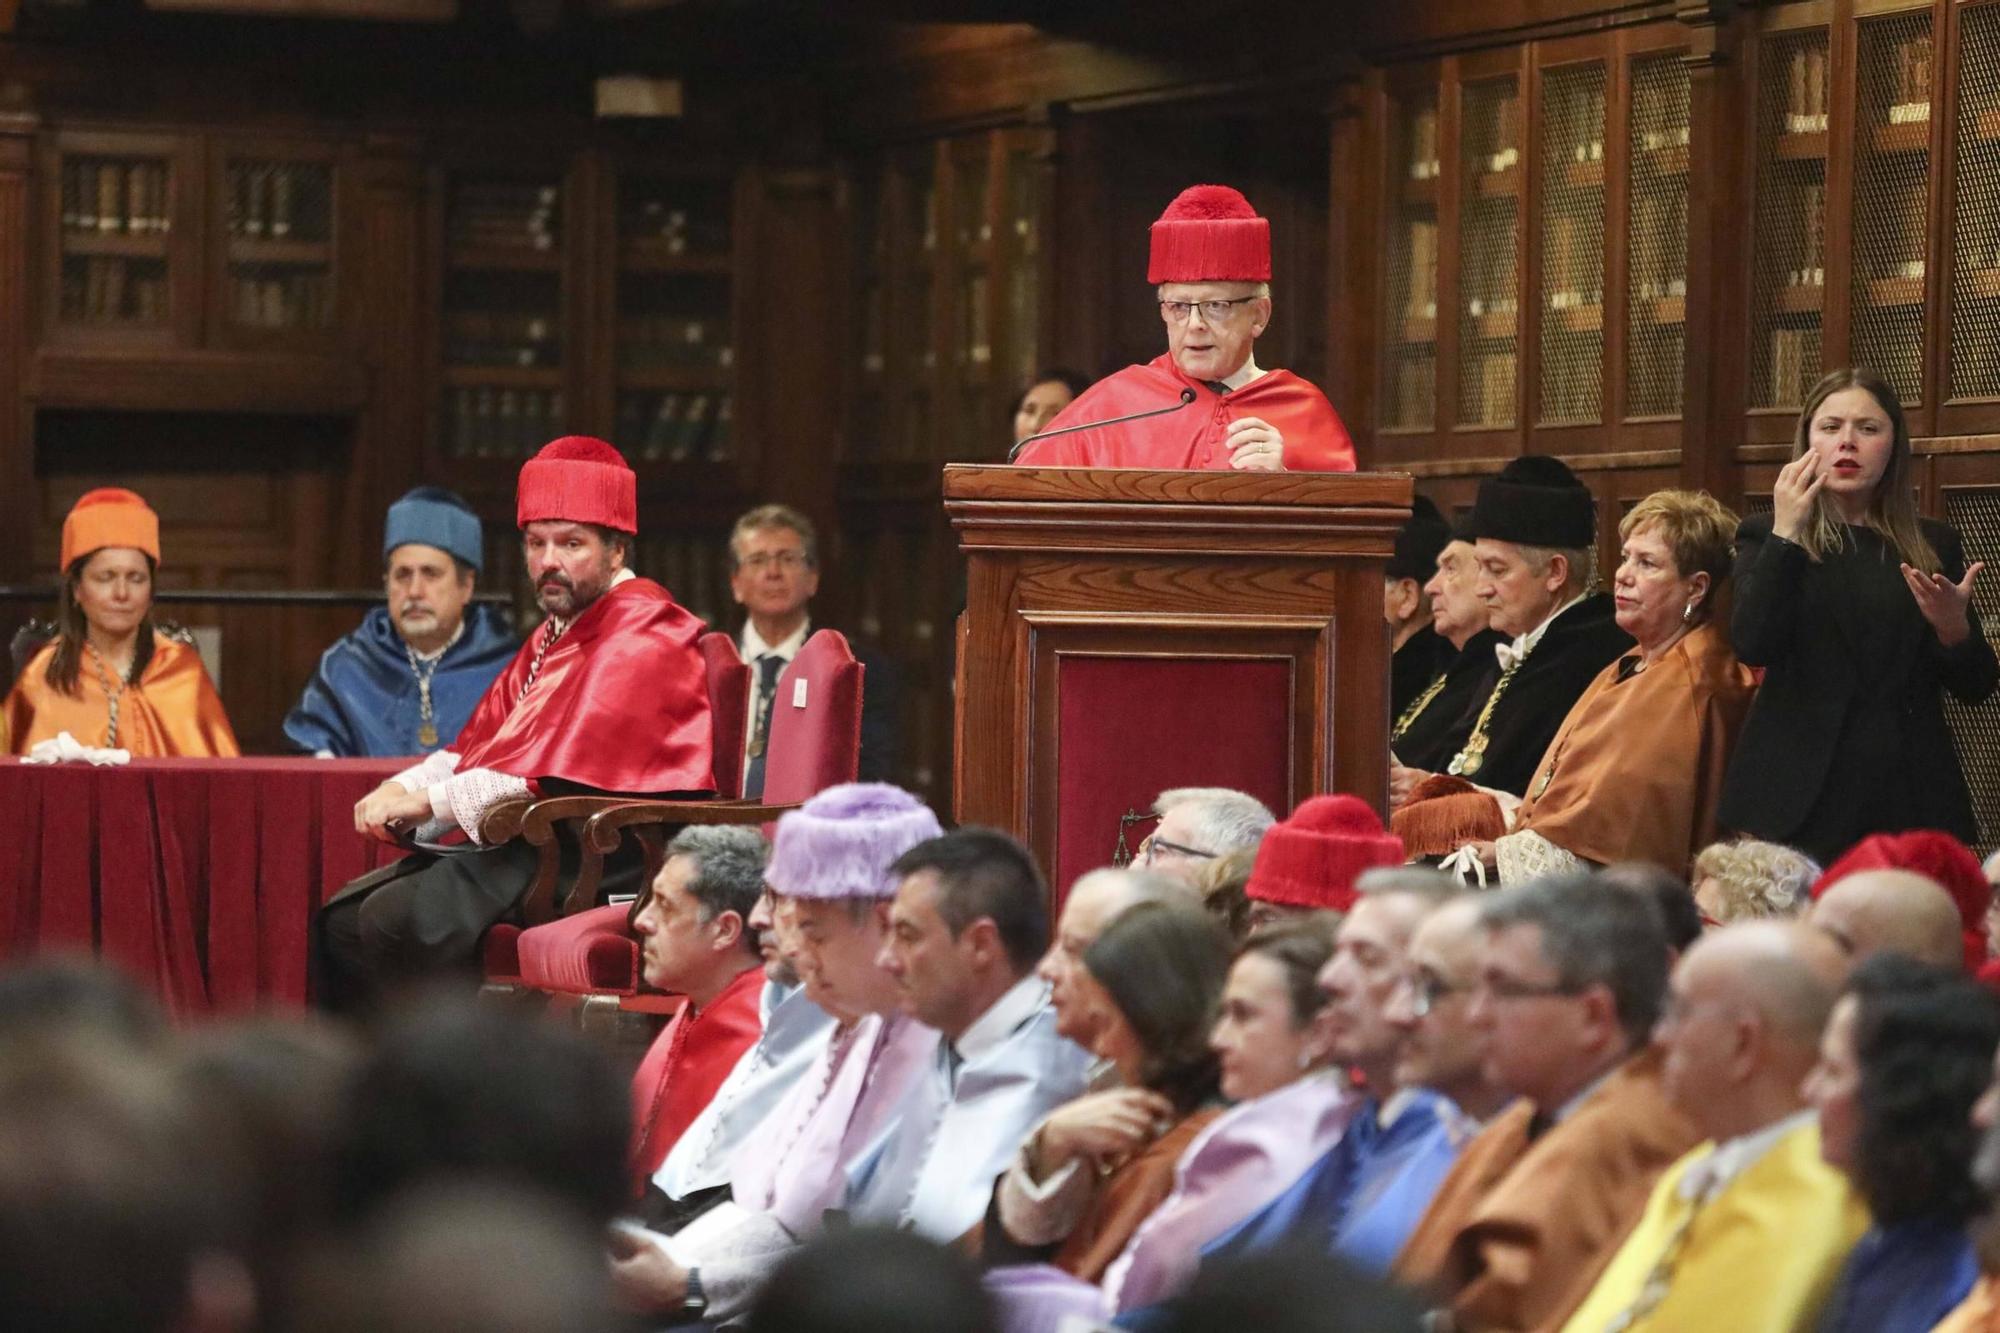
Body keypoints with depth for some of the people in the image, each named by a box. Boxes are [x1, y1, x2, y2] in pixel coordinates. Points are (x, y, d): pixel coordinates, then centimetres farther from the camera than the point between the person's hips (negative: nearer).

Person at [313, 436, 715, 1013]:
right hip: (527, 843, 10)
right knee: (341, 918, 4)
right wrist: (402, 790, -1)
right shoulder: (556, 635, 21)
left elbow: (560, 774, -21)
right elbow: (480, 745, 19)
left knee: (395, 919, -24)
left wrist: (430, 800, -16)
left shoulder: (644, 637, -12)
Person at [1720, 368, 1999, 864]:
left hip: (1909, 792, 2)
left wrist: (1953, 627, -10)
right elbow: (1752, 646, -10)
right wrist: (1785, 535, -13)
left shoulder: (1933, 545, 13)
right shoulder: (1767, 537, 8)